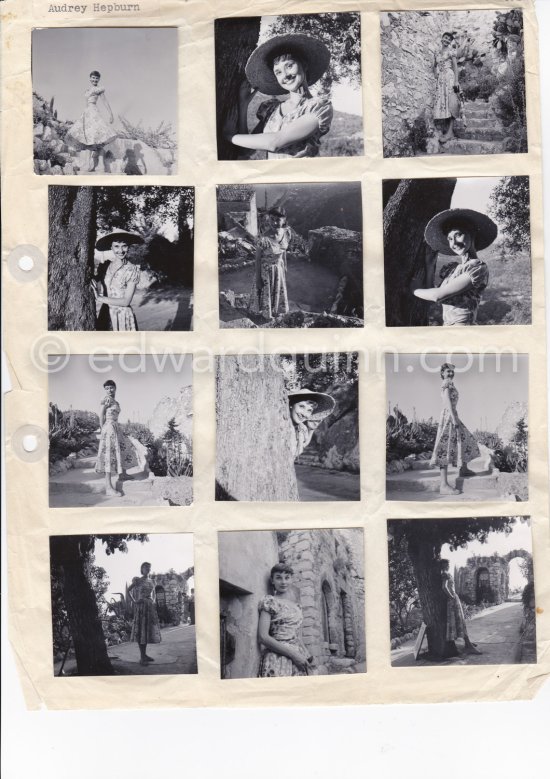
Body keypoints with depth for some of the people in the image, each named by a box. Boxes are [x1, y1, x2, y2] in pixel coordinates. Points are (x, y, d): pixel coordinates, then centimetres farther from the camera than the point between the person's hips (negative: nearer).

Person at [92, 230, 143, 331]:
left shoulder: (132, 269, -6)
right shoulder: (105, 267, 7)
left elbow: (126, 301, -11)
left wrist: (99, 298, -15)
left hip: (122, 316, -4)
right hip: (104, 315, 4)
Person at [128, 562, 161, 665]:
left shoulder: (152, 581, 12)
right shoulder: (138, 580, -3)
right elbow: (128, 590, -3)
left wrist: (153, 602, 7)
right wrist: (134, 601, -10)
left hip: (150, 607, 6)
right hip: (141, 607, -6)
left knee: (148, 630, 7)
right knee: (141, 630, -7)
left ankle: (144, 654, 16)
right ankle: (142, 657, -7)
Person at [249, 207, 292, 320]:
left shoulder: (286, 233, -16)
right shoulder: (264, 238, -32)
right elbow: (258, 259, -20)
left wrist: (284, 266, 13)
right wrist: (258, 278, -14)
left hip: (279, 267, 5)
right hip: (266, 269, -5)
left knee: (278, 291, 25)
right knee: (265, 292, 17)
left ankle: (276, 310, 51)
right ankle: (265, 312, 43)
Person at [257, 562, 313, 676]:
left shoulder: (297, 606, 17)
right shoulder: (269, 601, -2)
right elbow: (263, 637, -12)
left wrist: (308, 657, 2)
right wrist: (293, 654, -16)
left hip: (298, 661, 6)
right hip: (277, 659, -6)